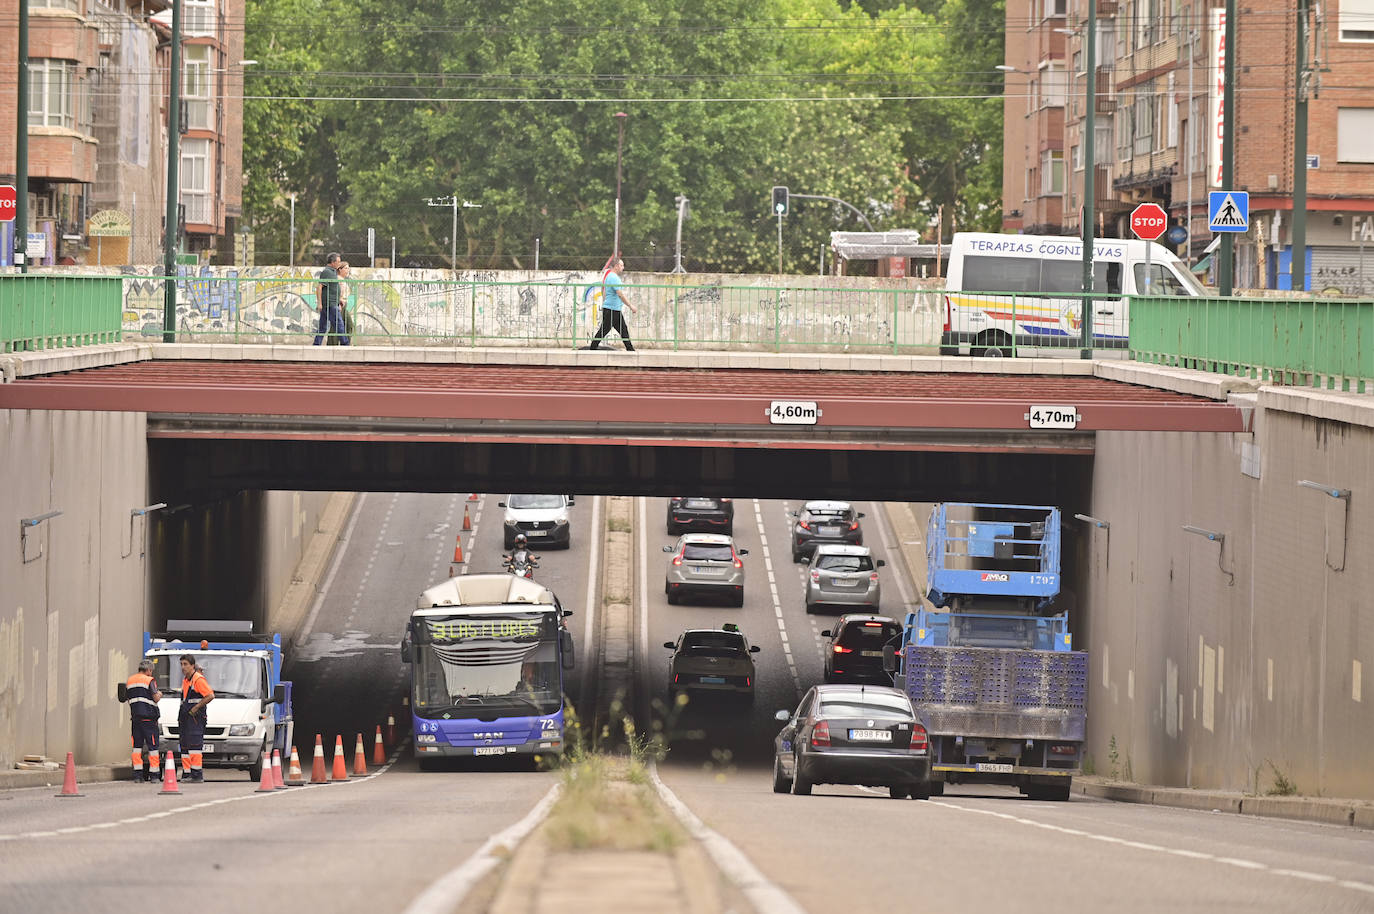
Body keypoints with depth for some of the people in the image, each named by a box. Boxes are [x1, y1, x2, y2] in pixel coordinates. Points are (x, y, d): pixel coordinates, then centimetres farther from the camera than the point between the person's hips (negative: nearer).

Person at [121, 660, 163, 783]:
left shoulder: (129, 681, 14)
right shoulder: (150, 681, -5)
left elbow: (127, 698, 18)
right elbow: (156, 698, -10)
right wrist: (159, 694, 11)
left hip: (135, 717, 5)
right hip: (148, 717, -5)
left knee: (137, 746, 7)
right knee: (152, 746, 0)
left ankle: (137, 774, 1)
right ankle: (154, 775, -2)